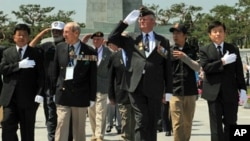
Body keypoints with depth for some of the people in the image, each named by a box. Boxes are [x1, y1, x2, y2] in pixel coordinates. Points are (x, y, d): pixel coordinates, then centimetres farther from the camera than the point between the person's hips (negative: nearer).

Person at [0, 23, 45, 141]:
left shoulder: (35, 54, 4)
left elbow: (41, 75, -2)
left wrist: (40, 93, -13)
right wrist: (19, 65, -14)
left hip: (28, 98, -2)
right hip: (10, 97, 2)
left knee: (27, 130, 5)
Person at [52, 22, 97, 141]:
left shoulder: (89, 51, -5)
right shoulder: (60, 47, 3)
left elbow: (93, 76, -1)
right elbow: (55, 71, 9)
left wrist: (92, 97, -1)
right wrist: (53, 91, 7)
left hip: (80, 95, -1)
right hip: (62, 93, 1)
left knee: (79, 129, 10)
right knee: (61, 127, -2)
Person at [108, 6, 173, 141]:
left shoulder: (163, 41, 10)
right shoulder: (131, 39, 12)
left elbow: (167, 67, 8)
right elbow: (112, 38, 2)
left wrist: (168, 90, 5)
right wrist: (126, 21, -1)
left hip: (154, 87, 1)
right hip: (136, 86, -1)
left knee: (152, 123, 8)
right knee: (141, 121, -6)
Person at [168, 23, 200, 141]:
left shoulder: (191, 50, 9)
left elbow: (197, 68, -2)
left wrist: (184, 57, -13)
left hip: (190, 91, 2)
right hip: (175, 92, -2)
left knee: (188, 123, 7)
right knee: (178, 123, -9)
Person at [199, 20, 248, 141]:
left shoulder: (233, 49, 9)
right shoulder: (204, 50, 3)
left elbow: (239, 71, 7)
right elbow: (206, 67, -12)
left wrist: (242, 88, -1)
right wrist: (222, 62, -19)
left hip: (230, 92, 2)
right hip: (214, 93, -2)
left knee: (231, 123, 6)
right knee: (216, 124, 2)